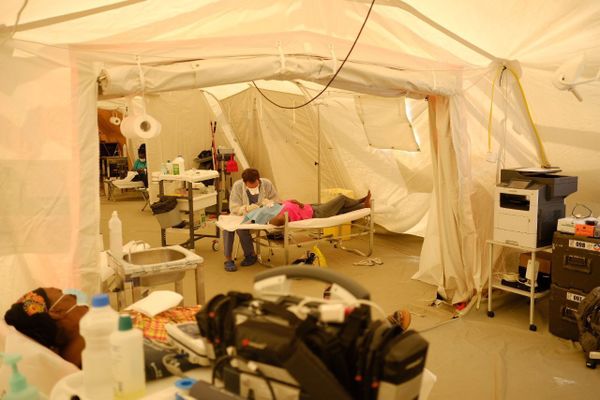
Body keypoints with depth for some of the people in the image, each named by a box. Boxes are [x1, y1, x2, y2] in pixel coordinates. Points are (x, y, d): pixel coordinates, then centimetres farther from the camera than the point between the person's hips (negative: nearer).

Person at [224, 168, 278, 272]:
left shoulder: (267, 184, -7)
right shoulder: (237, 186, -9)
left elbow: (276, 201, 1)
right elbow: (233, 208, -13)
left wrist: (268, 202, -22)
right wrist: (247, 208, -32)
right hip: (242, 216, 2)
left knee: (240, 227, -31)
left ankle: (250, 255, -9)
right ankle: (228, 258, -18)